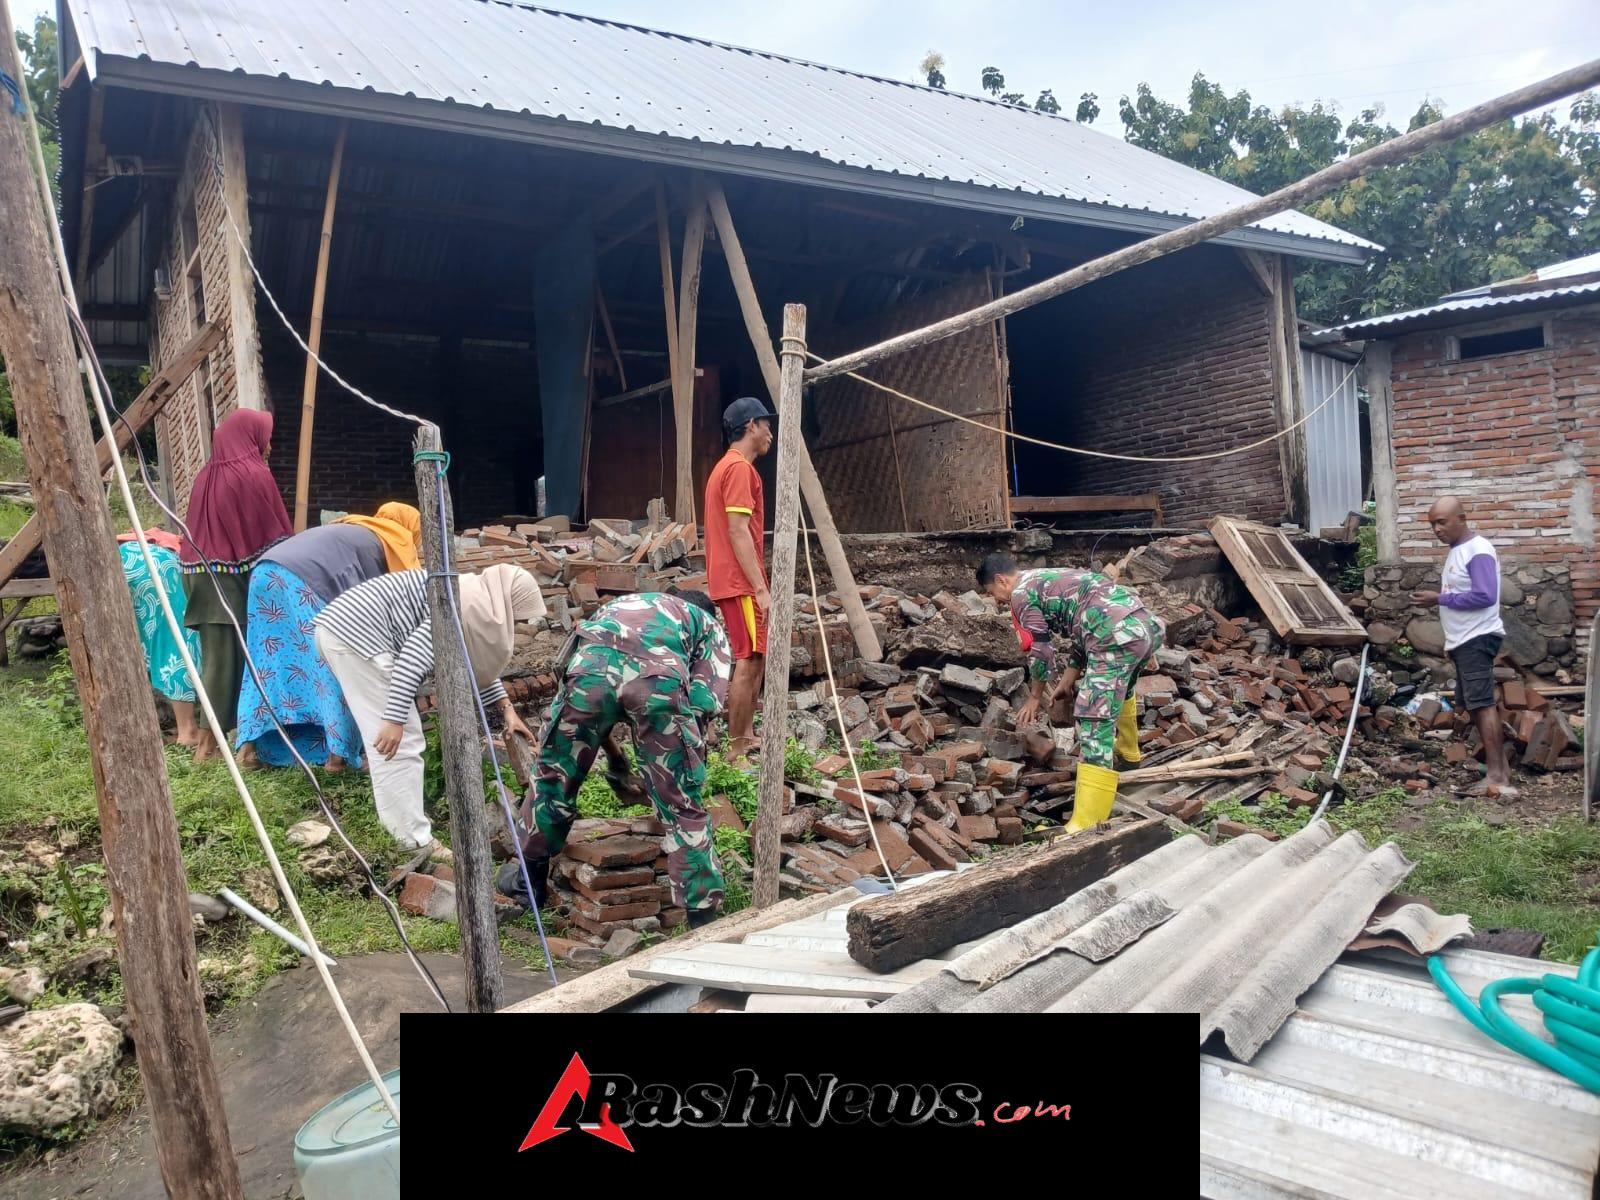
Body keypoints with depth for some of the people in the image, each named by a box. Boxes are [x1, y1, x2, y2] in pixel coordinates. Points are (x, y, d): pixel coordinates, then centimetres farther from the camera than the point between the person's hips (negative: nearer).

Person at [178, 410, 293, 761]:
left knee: (216, 657, 10)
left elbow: (198, 528, 16)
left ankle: (208, 741, 13)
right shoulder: (255, 474, -9)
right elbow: (275, 532, -7)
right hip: (237, 580, -7)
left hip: (203, 576, 7)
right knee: (235, 658, 1)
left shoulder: (206, 475, 11)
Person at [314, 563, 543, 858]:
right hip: (355, 634, -11)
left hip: (343, 628, 11)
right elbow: (414, 655, -24)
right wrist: (394, 719, -25)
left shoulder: (472, 597, 15)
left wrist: (507, 708, 28)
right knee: (402, 741, -6)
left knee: (401, 738, 19)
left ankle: (402, 820, 28)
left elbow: (479, 662, 28)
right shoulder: (466, 603, -15)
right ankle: (418, 841, -1)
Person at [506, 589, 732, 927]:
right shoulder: (709, 625, 34)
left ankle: (529, 876, 42)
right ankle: (702, 916, 20)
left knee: (554, 777, 25)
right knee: (683, 806, 11)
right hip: (660, 678, -3)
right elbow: (706, 701, 18)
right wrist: (690, 760, 30)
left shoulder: (618, 604, 46)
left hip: (589, 667, 3)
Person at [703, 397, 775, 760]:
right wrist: (761, 588, -22)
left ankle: (746, 739, 20)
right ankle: (736, 750, -5)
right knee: (749, 662, -9)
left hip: (733, 581, 11)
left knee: (754, 659, 15)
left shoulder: (726, 467, 20)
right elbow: (738, 531, -20)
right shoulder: (740, 467, -12)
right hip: (741, 583, -11)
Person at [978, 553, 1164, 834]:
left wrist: (1036, 698, 23)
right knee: (1118, 688, 39)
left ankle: (1086, 826, -17)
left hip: (1117, 637, -9)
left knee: (1095, 725, -12)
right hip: (1148, 624, 9)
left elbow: (1040, 650, 8)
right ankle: (1127, 753, 59)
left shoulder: (1021, 593, 6)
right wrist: (1067, 681, 35)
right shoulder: (1051, 579, 33)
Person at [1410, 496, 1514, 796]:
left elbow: (1485, 596, -24)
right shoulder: (1456, 551, 15)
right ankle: (1500, 766, 19)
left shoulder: (1478, 551, -15)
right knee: (1476, 704, 12)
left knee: (1483, 703, -11)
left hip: (1477, 638, -10)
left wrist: (1440, 598, -18)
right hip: (1463, 641, 10)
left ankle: (1496, 776, -11)